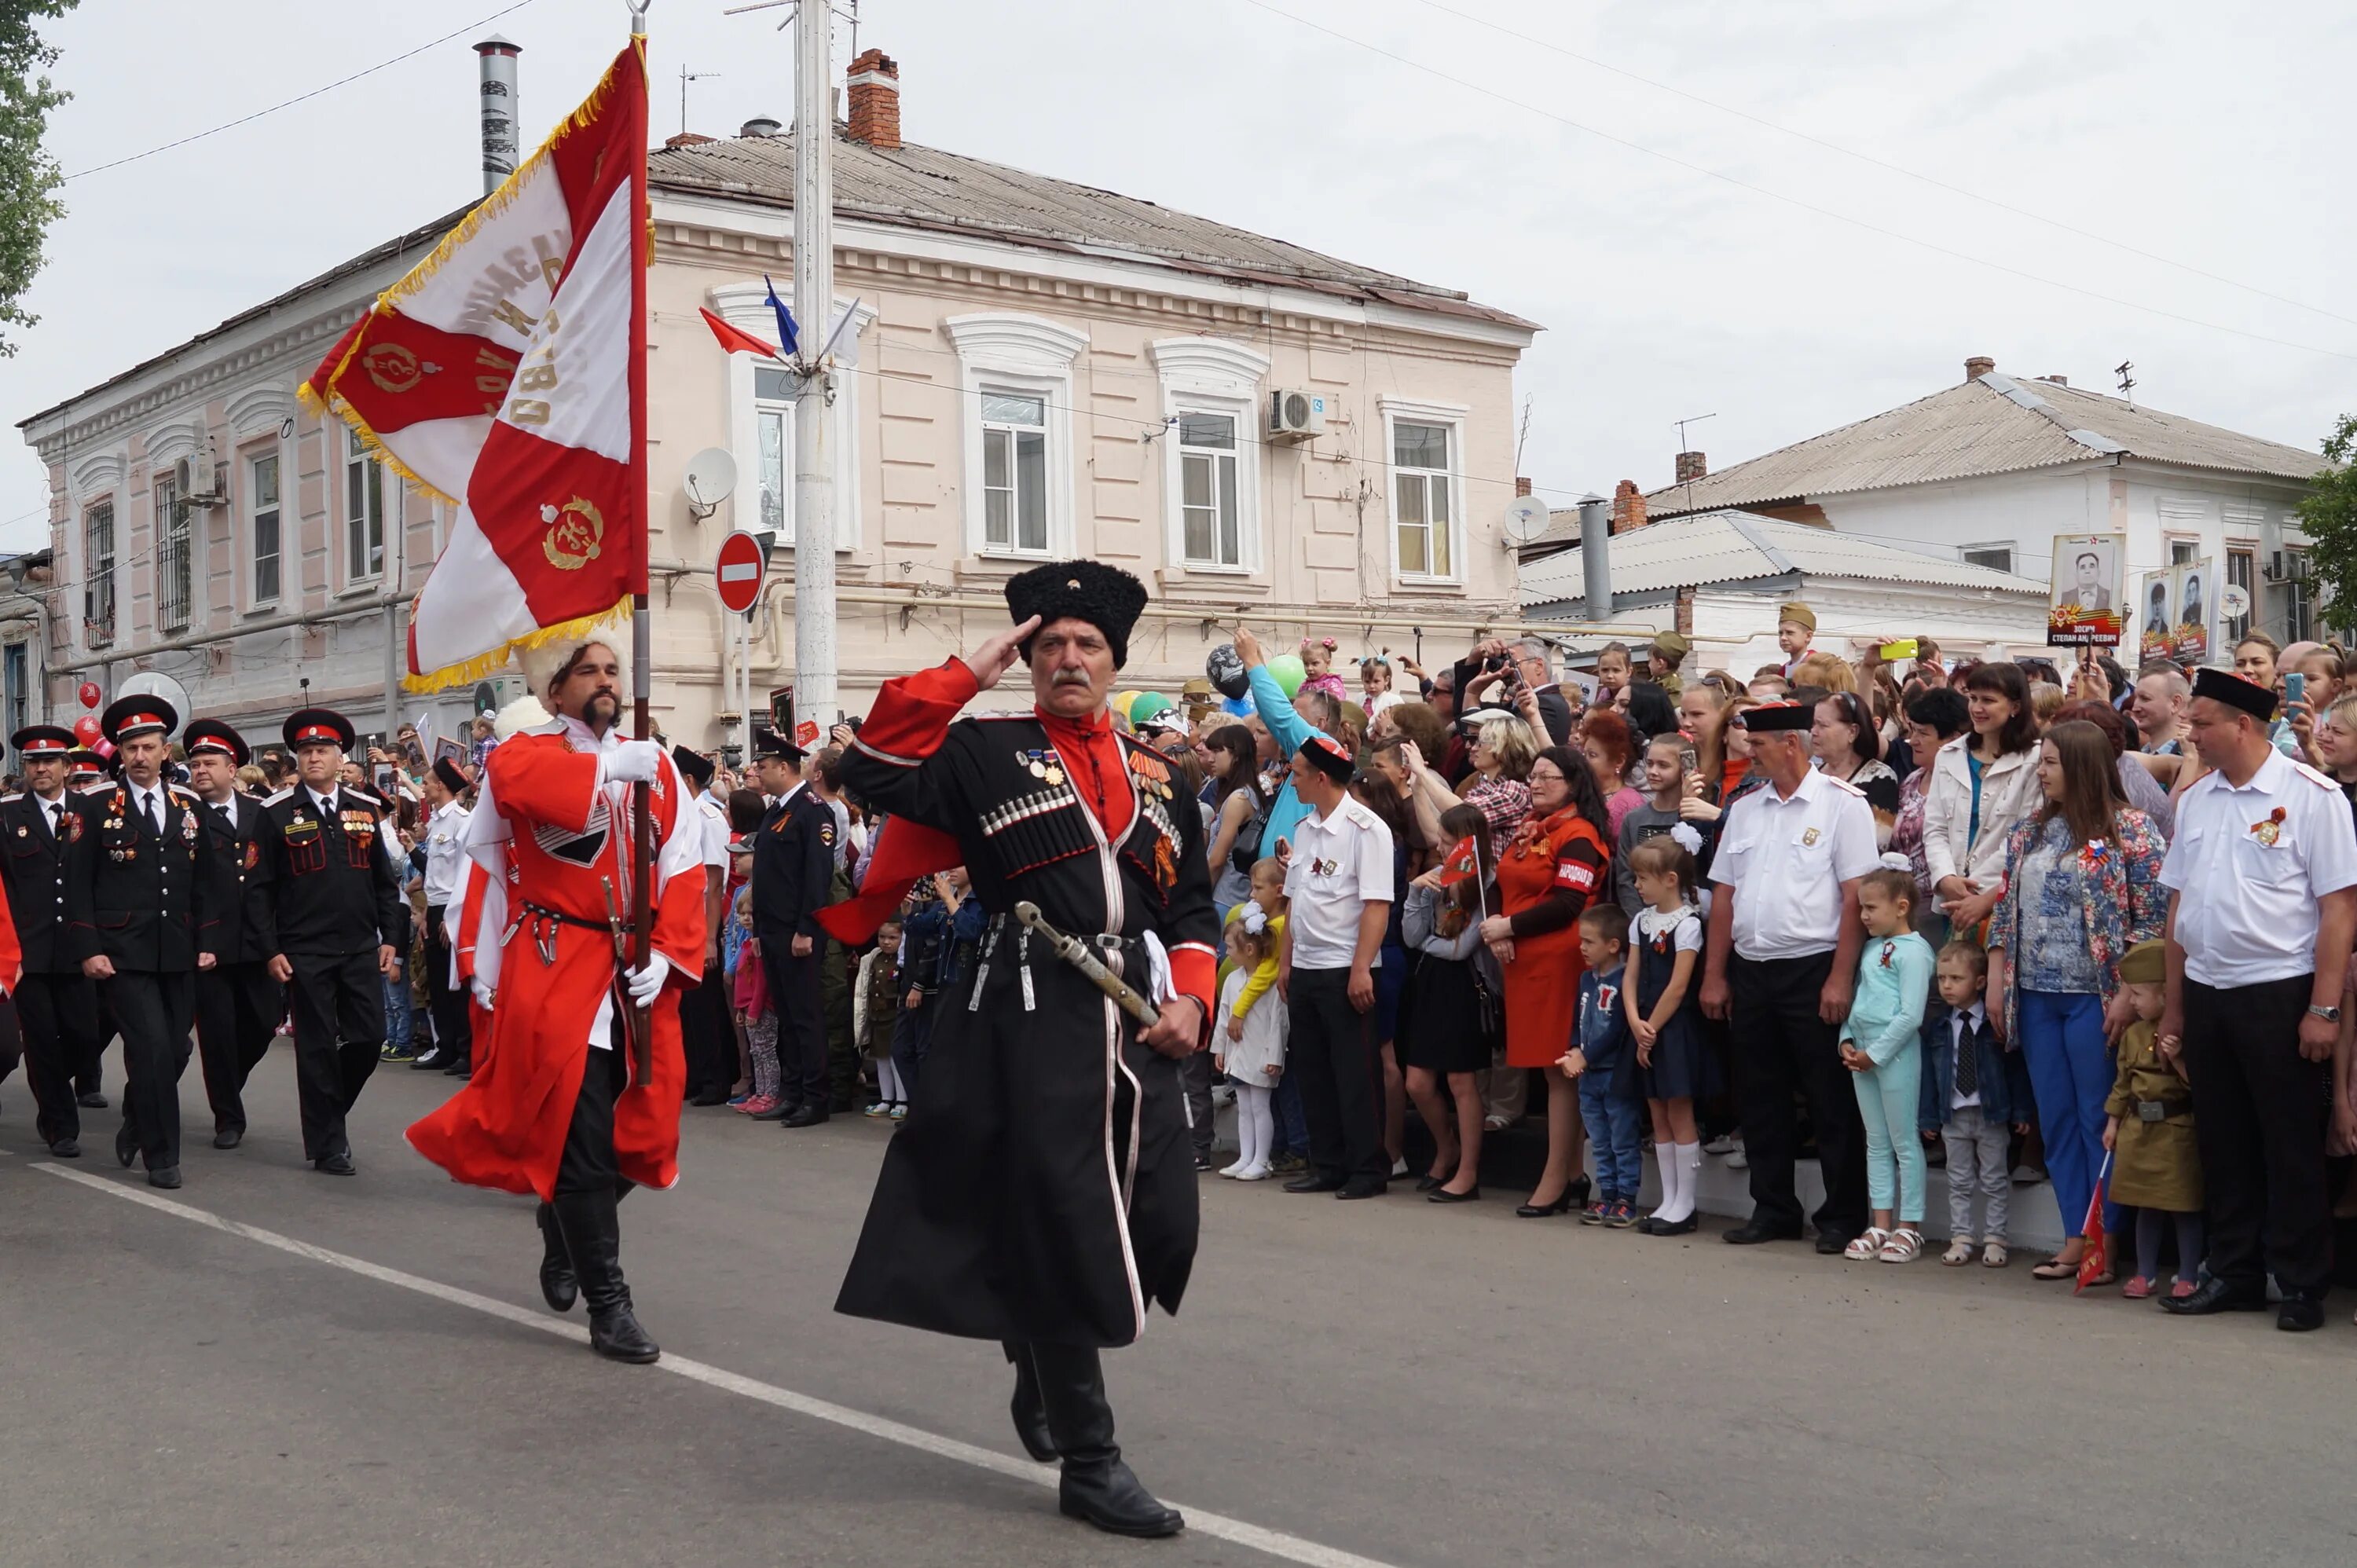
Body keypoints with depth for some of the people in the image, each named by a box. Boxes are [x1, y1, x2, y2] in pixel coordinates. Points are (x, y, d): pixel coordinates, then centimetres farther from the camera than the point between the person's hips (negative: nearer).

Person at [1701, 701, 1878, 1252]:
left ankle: (1842, 1217, 11)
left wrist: (1840, 978, -15)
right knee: (1760, 1100, 11)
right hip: (1750, 972, 6)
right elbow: (1724, 896, 13)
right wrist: (1714, 976, 9)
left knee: (1832, 1102, 1)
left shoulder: (1841, 804, -5)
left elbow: (1856, 896, -10)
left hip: (1814, 970, -6)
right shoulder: (1745, 810, 13)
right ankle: (1772, 1210, 22)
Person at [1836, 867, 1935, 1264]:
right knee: (1876, 1143, 12)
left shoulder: (1912, 951, -12)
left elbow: (1911, 1016, -18)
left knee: (1904, 1142, 0)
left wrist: (1875, 1053, -15)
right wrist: (1847, 1041, 5)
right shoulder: (1870, 948, 13)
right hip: (1863, 1054, 8)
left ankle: (1909, 1227, 6)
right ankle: (1881, 1225, 18)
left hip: (1896, 1053, -8)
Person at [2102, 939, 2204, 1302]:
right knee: (2146, 1206, 13)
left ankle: (2188, 1276, 11)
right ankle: (2145, 1273, 21)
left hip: (2177, 1131, -6)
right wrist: (2113, 1121, 16)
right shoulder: (2132, 1034, 8)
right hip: (2138, 1129, 6)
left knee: (2184, 1207, 2)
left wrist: (2177, 1056, -28)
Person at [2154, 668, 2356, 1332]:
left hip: (2279, 992, -6)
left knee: (2291, 1147, 3)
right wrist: (2174, 1006, 13)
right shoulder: (2195, 798, 10)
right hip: (2206, 993, 6)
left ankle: (2301, 1286, 14)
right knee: (2223, 1144, 12)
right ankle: (2234, 1276, 23)